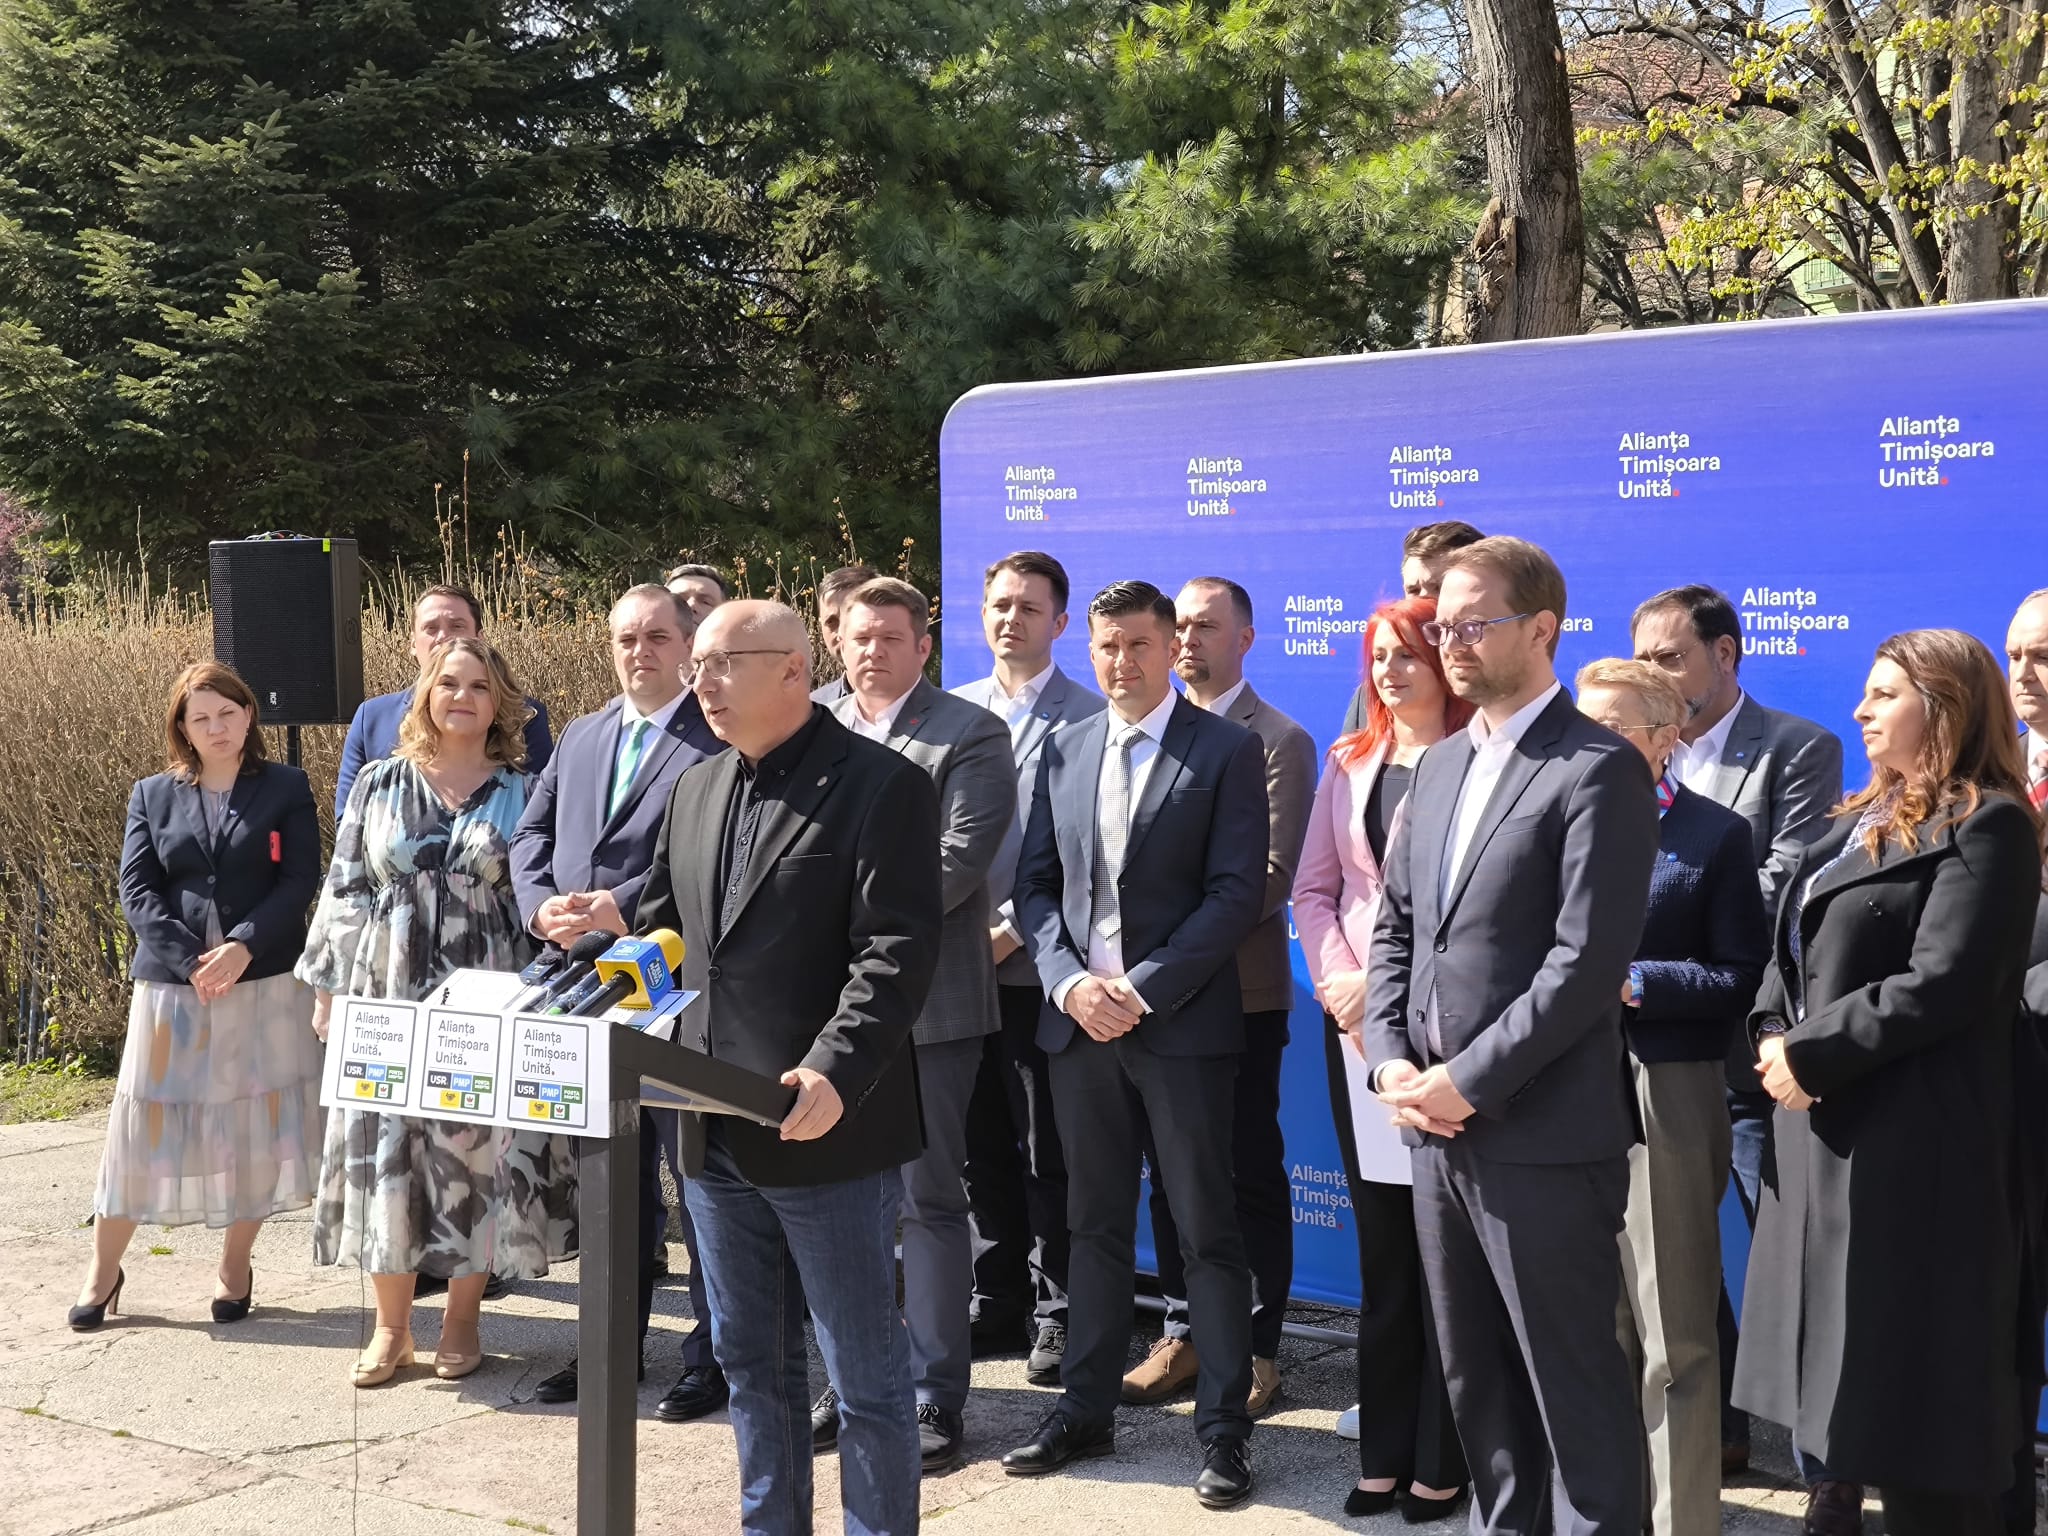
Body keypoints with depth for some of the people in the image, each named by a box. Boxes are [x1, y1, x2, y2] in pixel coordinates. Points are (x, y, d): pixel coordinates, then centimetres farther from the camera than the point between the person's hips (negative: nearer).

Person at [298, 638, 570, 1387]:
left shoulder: (519, 796, 3)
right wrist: (328, 988, 3)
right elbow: (344, 891, 7)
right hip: (388, 997, 1)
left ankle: (462, 1321, 15)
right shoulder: (380, 784, 6)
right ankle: (391, 1324, 14)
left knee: (476, 1152, 2)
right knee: (385, 1152, 2)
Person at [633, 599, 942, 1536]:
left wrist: (835, 1074, -26)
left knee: (865, 1376, 3)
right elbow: (662, 927, 20)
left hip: (825, 1131, -7)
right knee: (750, 1361, 17)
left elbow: (898, 950, -16)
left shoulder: (879, 785, -10)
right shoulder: (695, 790, 13)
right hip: (714, 1132, 7)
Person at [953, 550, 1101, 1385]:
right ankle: (995, 1303, 21)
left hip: (1037, 965, -5)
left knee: (1047, 1154, 1)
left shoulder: (1085, 719, -4)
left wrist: (1012, 930, -13)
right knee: (980, 1147, 11)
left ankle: (1055, 1314, 11)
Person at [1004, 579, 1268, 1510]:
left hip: (1183, 1023, -4)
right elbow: (1035, 884, 10)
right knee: (1095, 1224, 13)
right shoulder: (1063, 751, 11)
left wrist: (1144, 988, -15)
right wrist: (1068, 979, -7)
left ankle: (1223, 1427, 9)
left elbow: (1238, 891, -9)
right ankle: (1085, 1410, 22)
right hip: (1079, 1019, 5)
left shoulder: (1226, 751, -3)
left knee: (1206, 1230, 1)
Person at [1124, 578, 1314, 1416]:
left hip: (1240, 992, -5)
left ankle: (1257, 1348, 13)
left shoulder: (1278, 742, -5)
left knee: (1251, 1176, 4)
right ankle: (1182, 1333, 22)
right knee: (1171, 1170, 11)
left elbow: (1271, 875, -13)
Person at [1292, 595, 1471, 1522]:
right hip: (1355, 1022, 5)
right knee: (1381, 1244, 10)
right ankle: (1385, 1450, 18)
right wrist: (1337, 978, -5)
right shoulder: (1348, 763, 13)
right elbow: (1314, 886, 11)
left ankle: (1442, 1460, 10)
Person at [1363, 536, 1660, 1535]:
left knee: (1573, 1380, 2)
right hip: (1436, 1123, 8)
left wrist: (1470, 1082, -17)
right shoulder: (1441, 764, 15)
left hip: (1541, 1134, -7)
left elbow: (1587, 960, -18)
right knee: (1474, 1374, 16)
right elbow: (1395, 929, 16)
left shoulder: (1598, 770, -10)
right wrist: (1392, 1061, 1)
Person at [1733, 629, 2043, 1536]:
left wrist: (1809, 1055, -16)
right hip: (1827, 1127, 9)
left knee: (1909, 1388, -2)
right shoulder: (1862, 821, 17)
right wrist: (1772, 1034, -3)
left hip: (1908, 1143, -9)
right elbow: (1796, 949, 16)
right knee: (1855, 1377, 14)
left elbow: (1943, 984, -20)